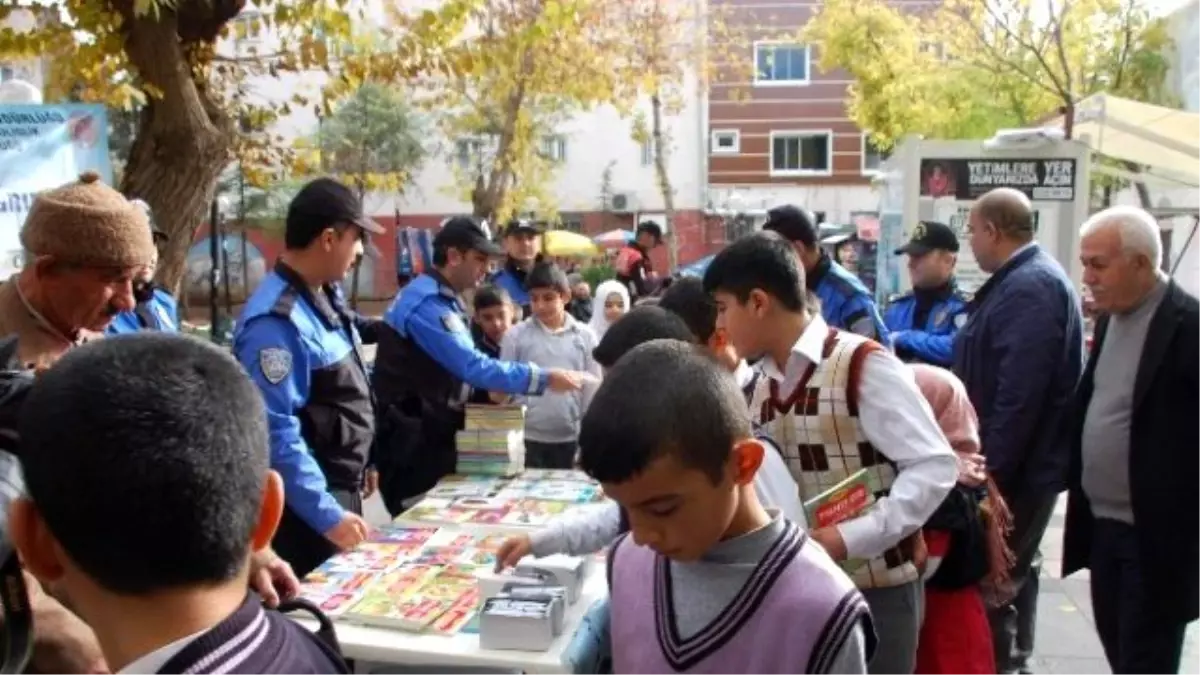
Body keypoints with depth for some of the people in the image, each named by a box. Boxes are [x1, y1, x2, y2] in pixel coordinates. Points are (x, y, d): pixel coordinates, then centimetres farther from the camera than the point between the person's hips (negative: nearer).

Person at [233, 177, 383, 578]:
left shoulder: (326, 296, 5)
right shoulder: (277, 321, -25)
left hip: (340, 490, 9)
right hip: (308, 507, -9)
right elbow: (277, 434, -28)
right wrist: (326, 513, -26)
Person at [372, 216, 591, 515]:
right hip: (412, 442, -10)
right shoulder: (427, 304, -21)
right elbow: (472, 366, -28)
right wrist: (545, 379, -26)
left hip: (433, 435, 10)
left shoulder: (444, 299, 13)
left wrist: (491, 388, 2)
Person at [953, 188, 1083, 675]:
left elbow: (1019, 395, -27)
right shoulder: (1029, 279, 12)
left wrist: (991, 468, -22)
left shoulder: (1028, 287, -21)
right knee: (1014, 568, 20)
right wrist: (992, 461, 22)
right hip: (1021, 460, 11)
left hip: (1016, 466, -11)